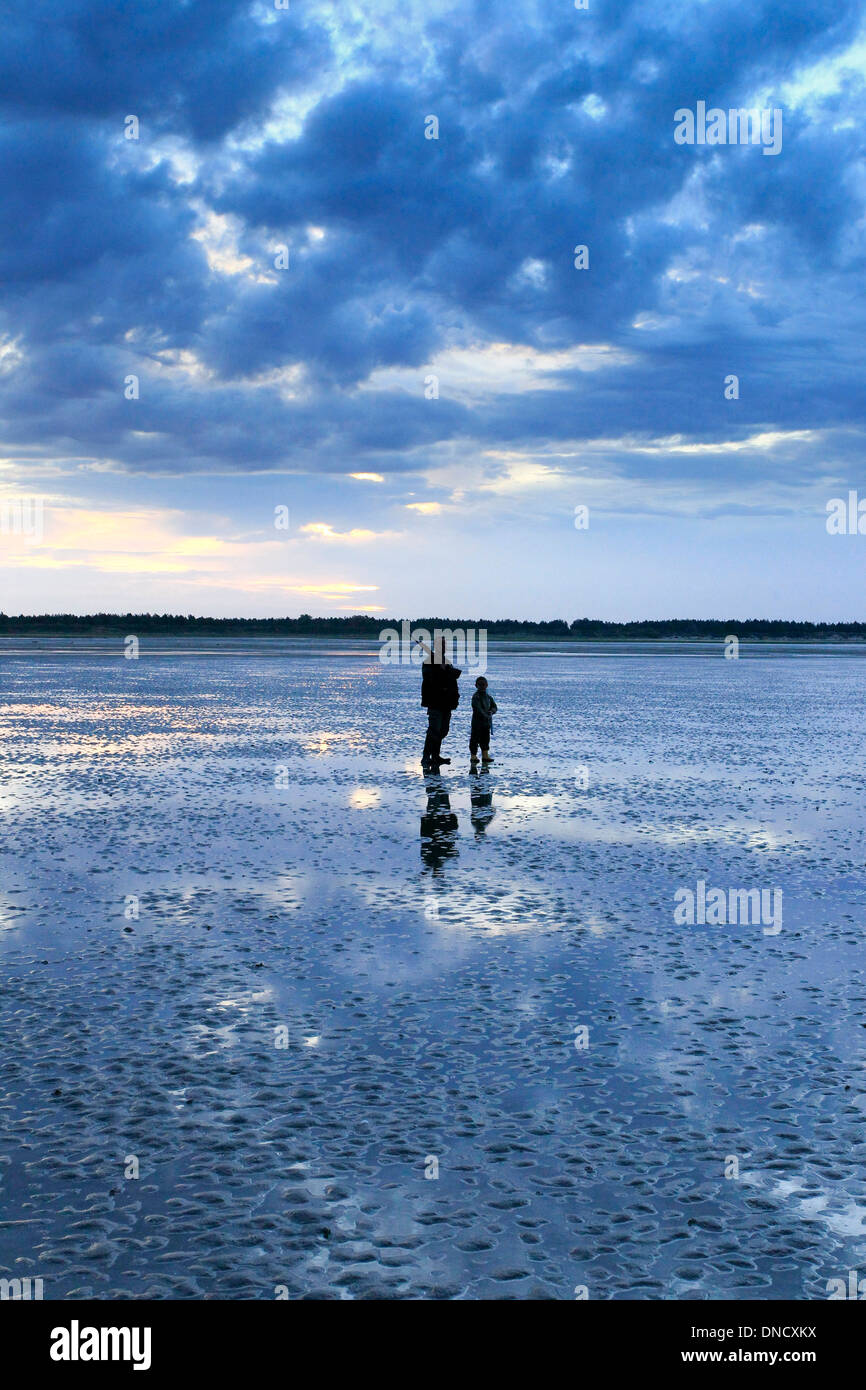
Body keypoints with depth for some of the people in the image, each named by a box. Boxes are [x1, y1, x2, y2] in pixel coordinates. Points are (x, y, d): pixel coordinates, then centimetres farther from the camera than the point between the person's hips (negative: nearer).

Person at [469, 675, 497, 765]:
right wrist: (486, 715, -27)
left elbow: (494, 706, 10)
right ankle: (473, 756, 3)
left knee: (485, 739, 12)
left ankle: (485, 755, 20)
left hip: (487, 723, 7)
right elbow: (478, 708, -20)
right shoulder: (476, 696, -11)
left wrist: (491, 711, -12)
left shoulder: (488, 697, 12)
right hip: (477, 721, -7)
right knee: (475, 739, -3)